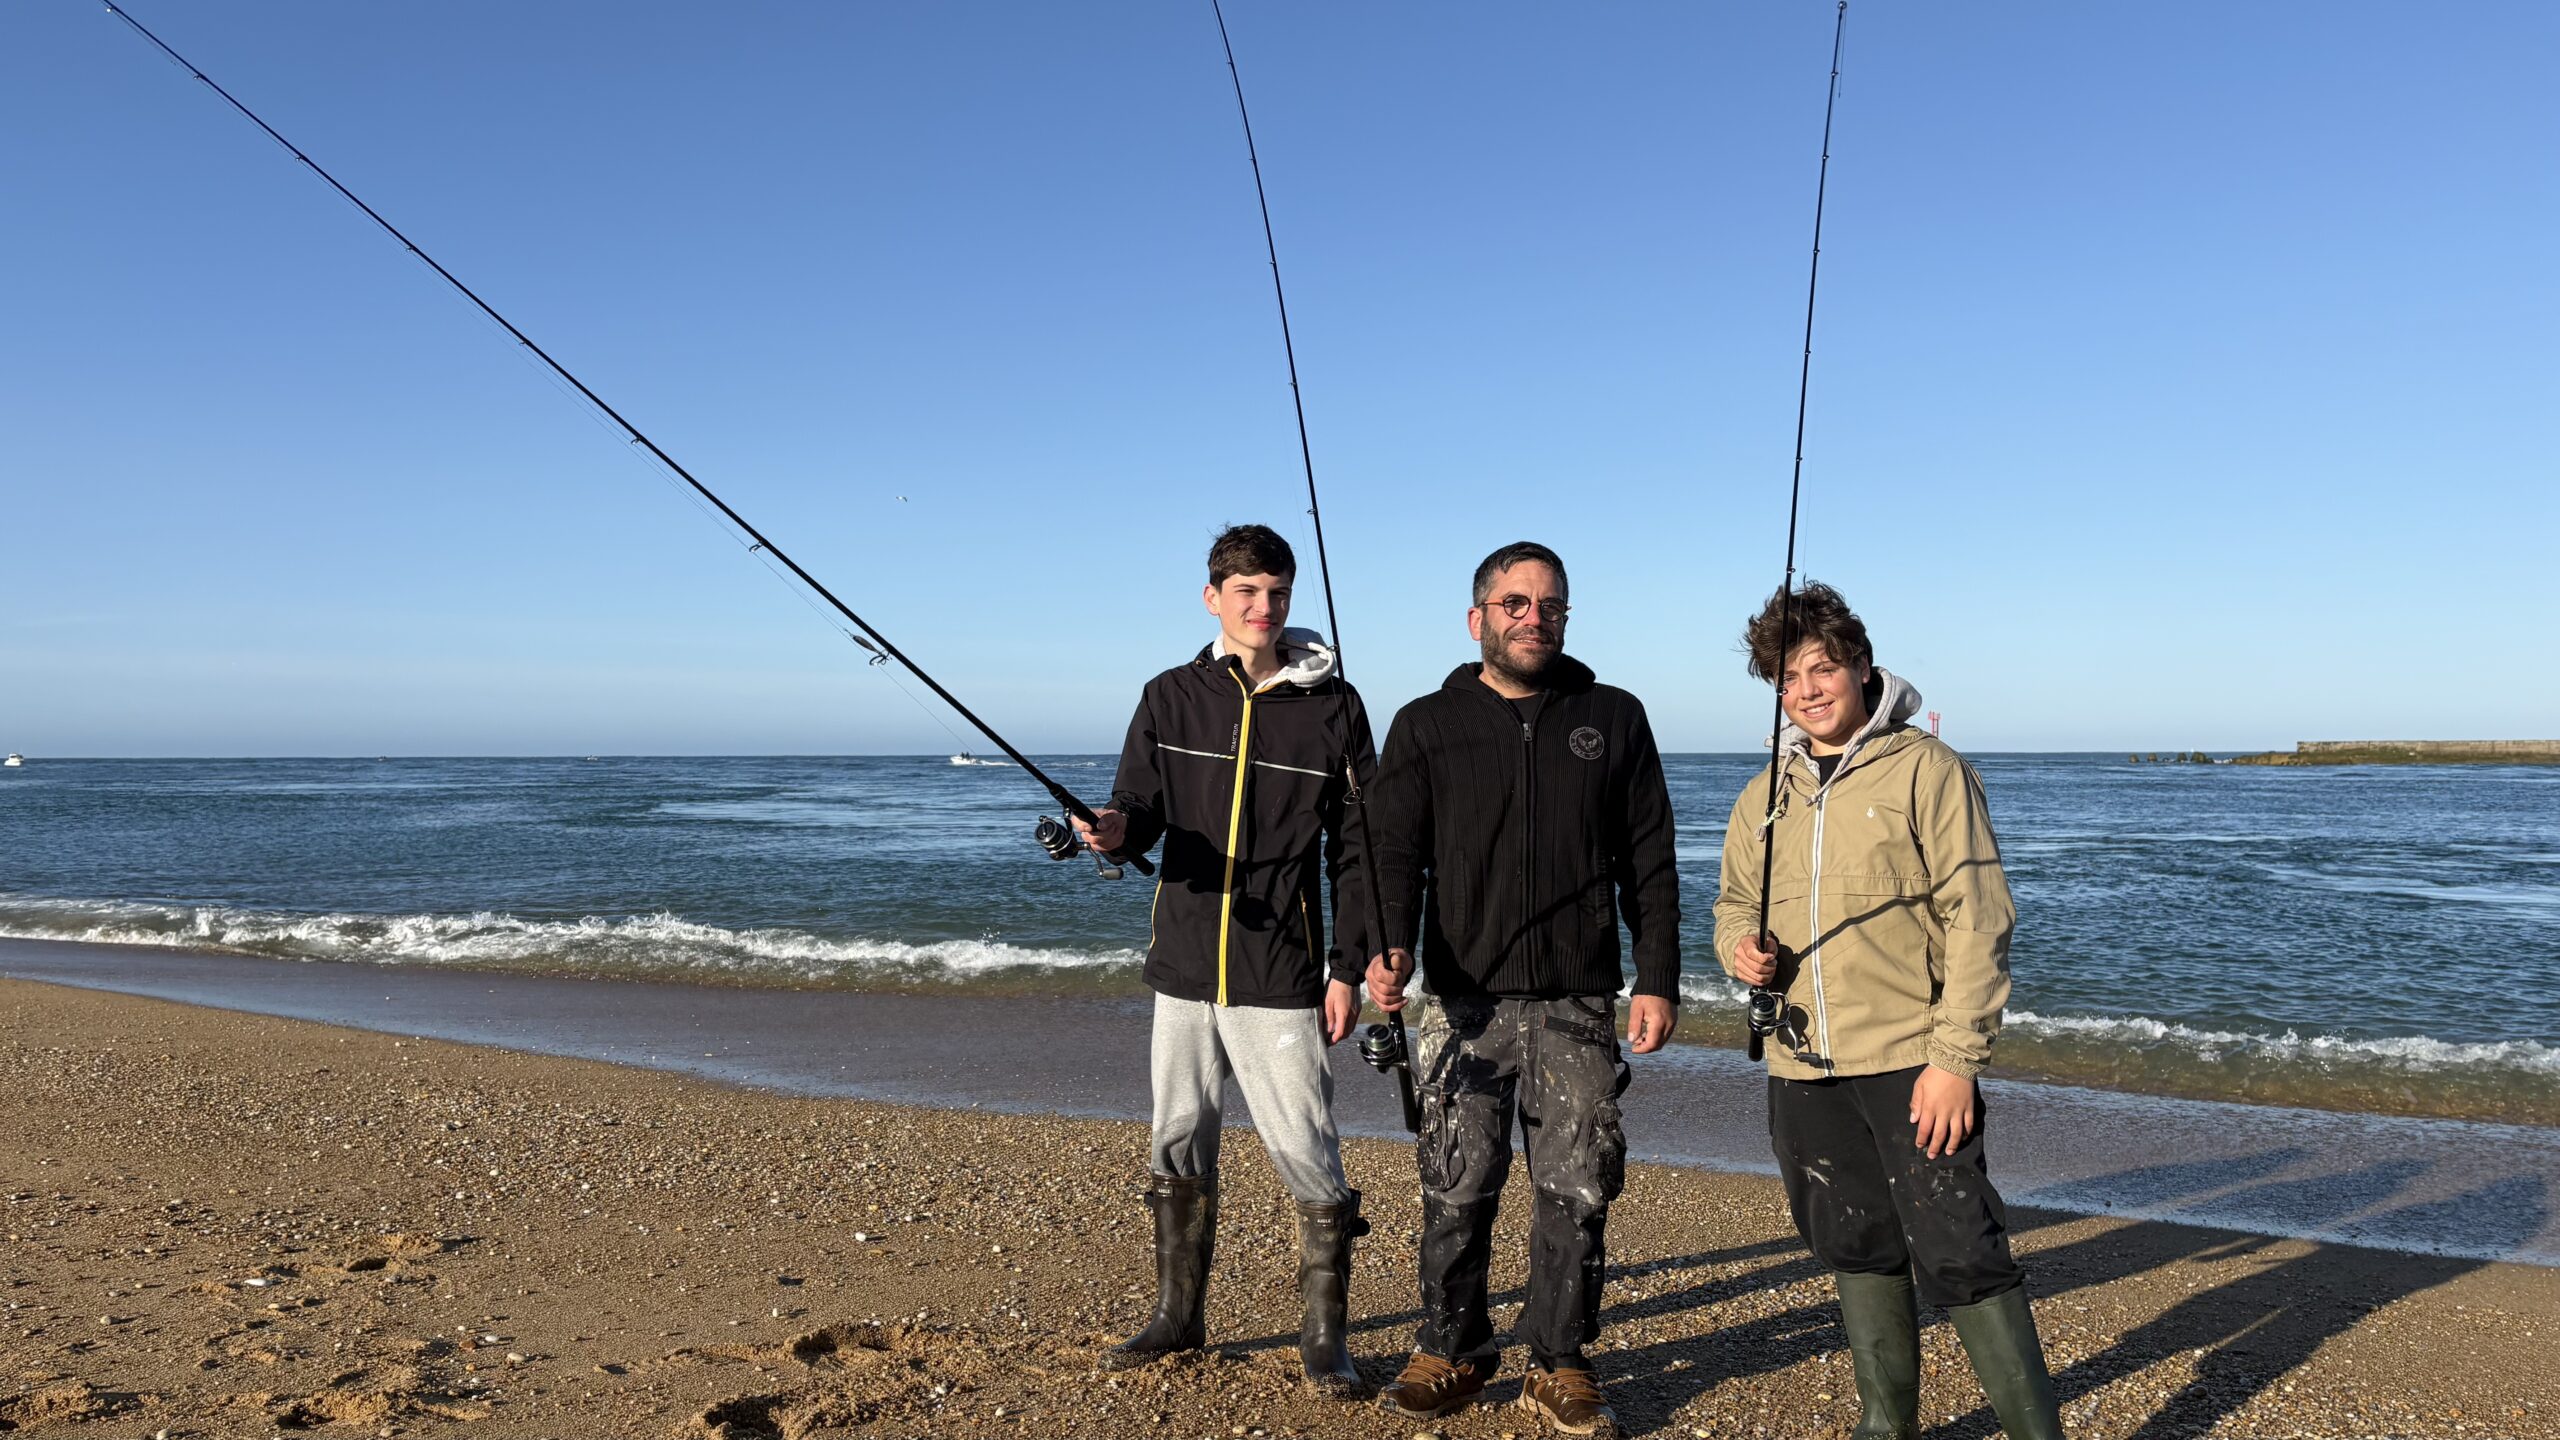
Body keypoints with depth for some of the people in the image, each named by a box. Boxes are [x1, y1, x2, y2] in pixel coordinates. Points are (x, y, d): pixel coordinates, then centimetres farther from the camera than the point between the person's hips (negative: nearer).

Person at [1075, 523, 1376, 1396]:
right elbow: (1142, 808, 5)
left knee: (1305, 1153, -2)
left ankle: (1324, 1337, 14)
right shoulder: (1172, 698, 6)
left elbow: (1358, 851, 0)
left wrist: (1349, 967, -5)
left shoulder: (1331, 707, -1)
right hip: (1185, 965, 3)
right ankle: (1178, 1318, 29)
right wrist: (1117, 829, -20)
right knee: (1177, 1148, 13)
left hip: (1281, 977, -3)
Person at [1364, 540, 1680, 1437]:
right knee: (1457, 1188, 3)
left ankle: (1558, 1365, 20)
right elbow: (1396, 852, -1)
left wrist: (1658, 981, 1)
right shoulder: (1425, 727, 6)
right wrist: (1389, 948, -19)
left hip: (1579, 1003, 1)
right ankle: (1451, 1353, 22)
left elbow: (1649, 863, 9)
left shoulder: (1614, 720, 10)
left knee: (1577, 1189, 4)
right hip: (1464, 1002, -1)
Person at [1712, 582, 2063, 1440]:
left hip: (1911, 1063, -5)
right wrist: (1742, 946, -4)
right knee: (1859, 1255, 16)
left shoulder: (1926, 770, -6)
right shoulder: (1764, 797, 11)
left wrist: (1955, 1057, -16)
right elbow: (1735, 902, 21)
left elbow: (1978, 920, -10)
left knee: (1960, 1257, -5)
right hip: (1804, 1070, 6)